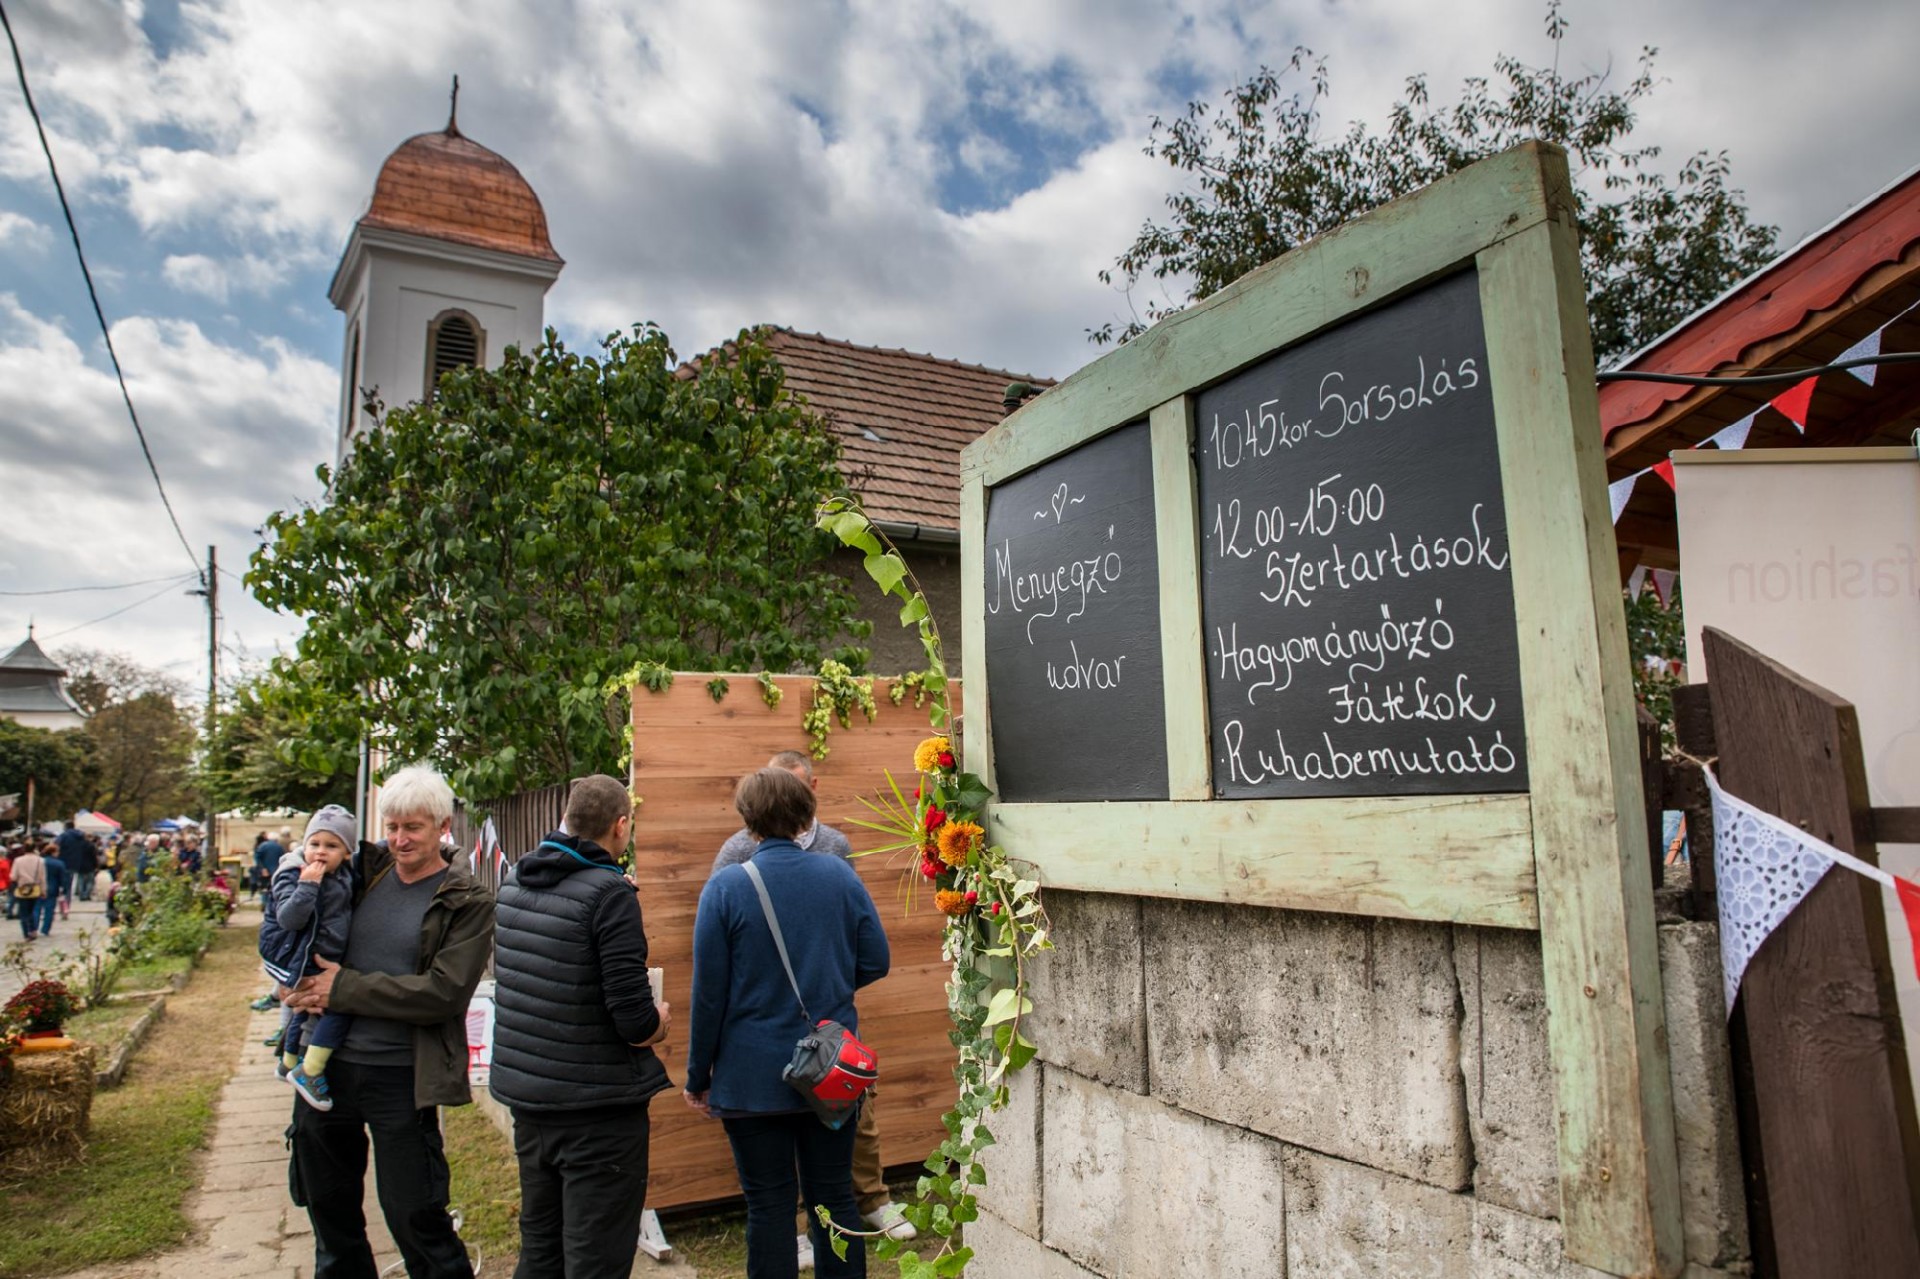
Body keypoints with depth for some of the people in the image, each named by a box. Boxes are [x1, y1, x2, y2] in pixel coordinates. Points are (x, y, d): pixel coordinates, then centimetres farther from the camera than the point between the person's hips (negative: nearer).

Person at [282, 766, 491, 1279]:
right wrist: (299, 983, -4)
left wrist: (344, 987, -16)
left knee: (413, 1217, 3)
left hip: (401, 1077, -5)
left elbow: (443, 992, -19)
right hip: (327, 1063, 6)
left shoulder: (467, 903, -10)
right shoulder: (364, 871, 4)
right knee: (328, 1207, 21)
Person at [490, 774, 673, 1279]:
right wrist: (660, 1023, -1)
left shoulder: (513, 882, 2)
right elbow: (636, 1022, -23)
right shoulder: (610, 893, -20)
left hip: (525, 1097, 7)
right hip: (598, 1107, -7)